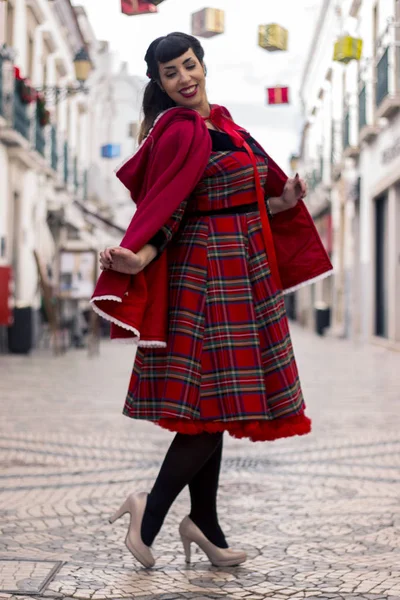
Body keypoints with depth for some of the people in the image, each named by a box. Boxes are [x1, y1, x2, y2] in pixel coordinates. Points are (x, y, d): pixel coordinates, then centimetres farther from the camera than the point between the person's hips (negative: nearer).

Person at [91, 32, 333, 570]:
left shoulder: (220, 122, 16)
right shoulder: (179, 130, -11)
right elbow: (167, 207, -19)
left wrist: (282, 204, 2)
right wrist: (142, 257, -34)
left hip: (239, 274, 9)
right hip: (206, 273, -9)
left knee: (215, 403, 10)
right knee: (217, 400, -10)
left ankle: (206, 526, 18)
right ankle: (151, 509, -3)